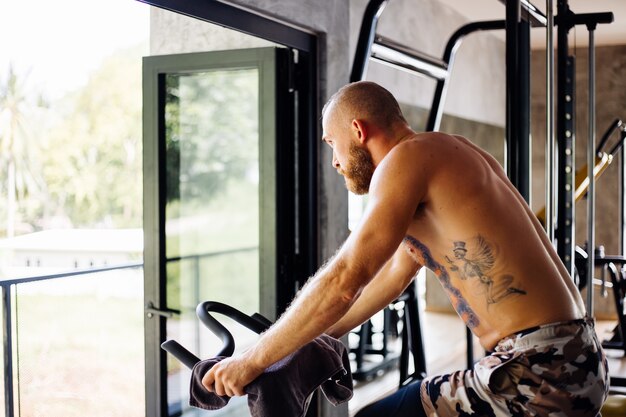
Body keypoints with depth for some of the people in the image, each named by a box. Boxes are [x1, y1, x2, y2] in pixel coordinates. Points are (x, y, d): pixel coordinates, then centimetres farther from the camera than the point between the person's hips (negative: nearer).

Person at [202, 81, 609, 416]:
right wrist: (316, 339, 32)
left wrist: (252, 360, -8)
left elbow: (343, 280, -18)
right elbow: (393, 275, 26)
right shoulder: (446, 153, 18)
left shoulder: (407, 158, -10)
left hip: (537, 373, -10)